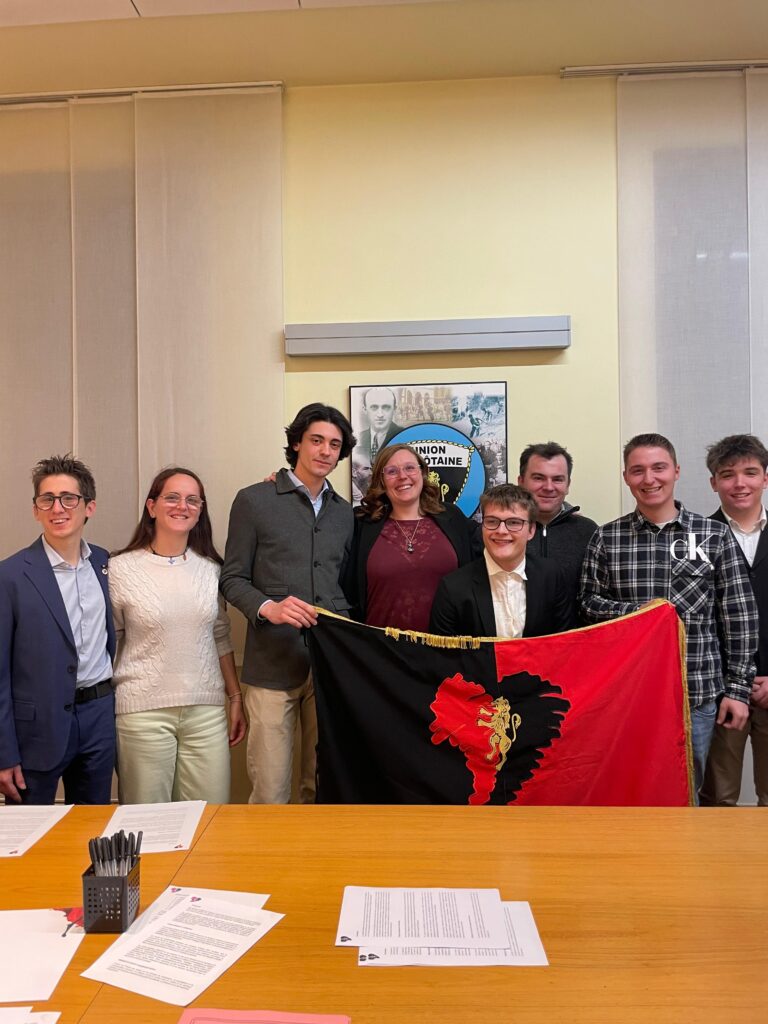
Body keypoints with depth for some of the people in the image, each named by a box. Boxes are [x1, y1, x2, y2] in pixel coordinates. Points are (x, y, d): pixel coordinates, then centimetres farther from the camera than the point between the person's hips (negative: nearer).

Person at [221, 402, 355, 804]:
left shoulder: (343, 512, 15)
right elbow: (233, 579, 2)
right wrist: (268, 608, -17)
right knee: (270, 791, 0)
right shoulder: (254, 500, 1)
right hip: (274, 662, -4)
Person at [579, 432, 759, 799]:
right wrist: (639, 613, -14)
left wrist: (738, 687, -2)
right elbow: (589, 602, 2)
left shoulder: (716, 536, 0)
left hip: (697, 691, 0)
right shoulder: (606, 537, 1)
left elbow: (739, 616, 1)